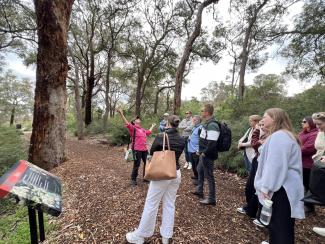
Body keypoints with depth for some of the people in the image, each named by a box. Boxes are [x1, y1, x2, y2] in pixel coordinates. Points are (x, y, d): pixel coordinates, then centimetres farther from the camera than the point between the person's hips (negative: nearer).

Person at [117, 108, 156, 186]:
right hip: (137, 150, -7)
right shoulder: (133, 128, -5)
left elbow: (149, 132, 36)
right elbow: (127, 123, -22)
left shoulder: (143, 129, 17)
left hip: (145, 149, 7)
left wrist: (152, 126, 49)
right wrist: (121, 114, -33)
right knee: (136, 165, 2)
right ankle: (133, 179, 22)